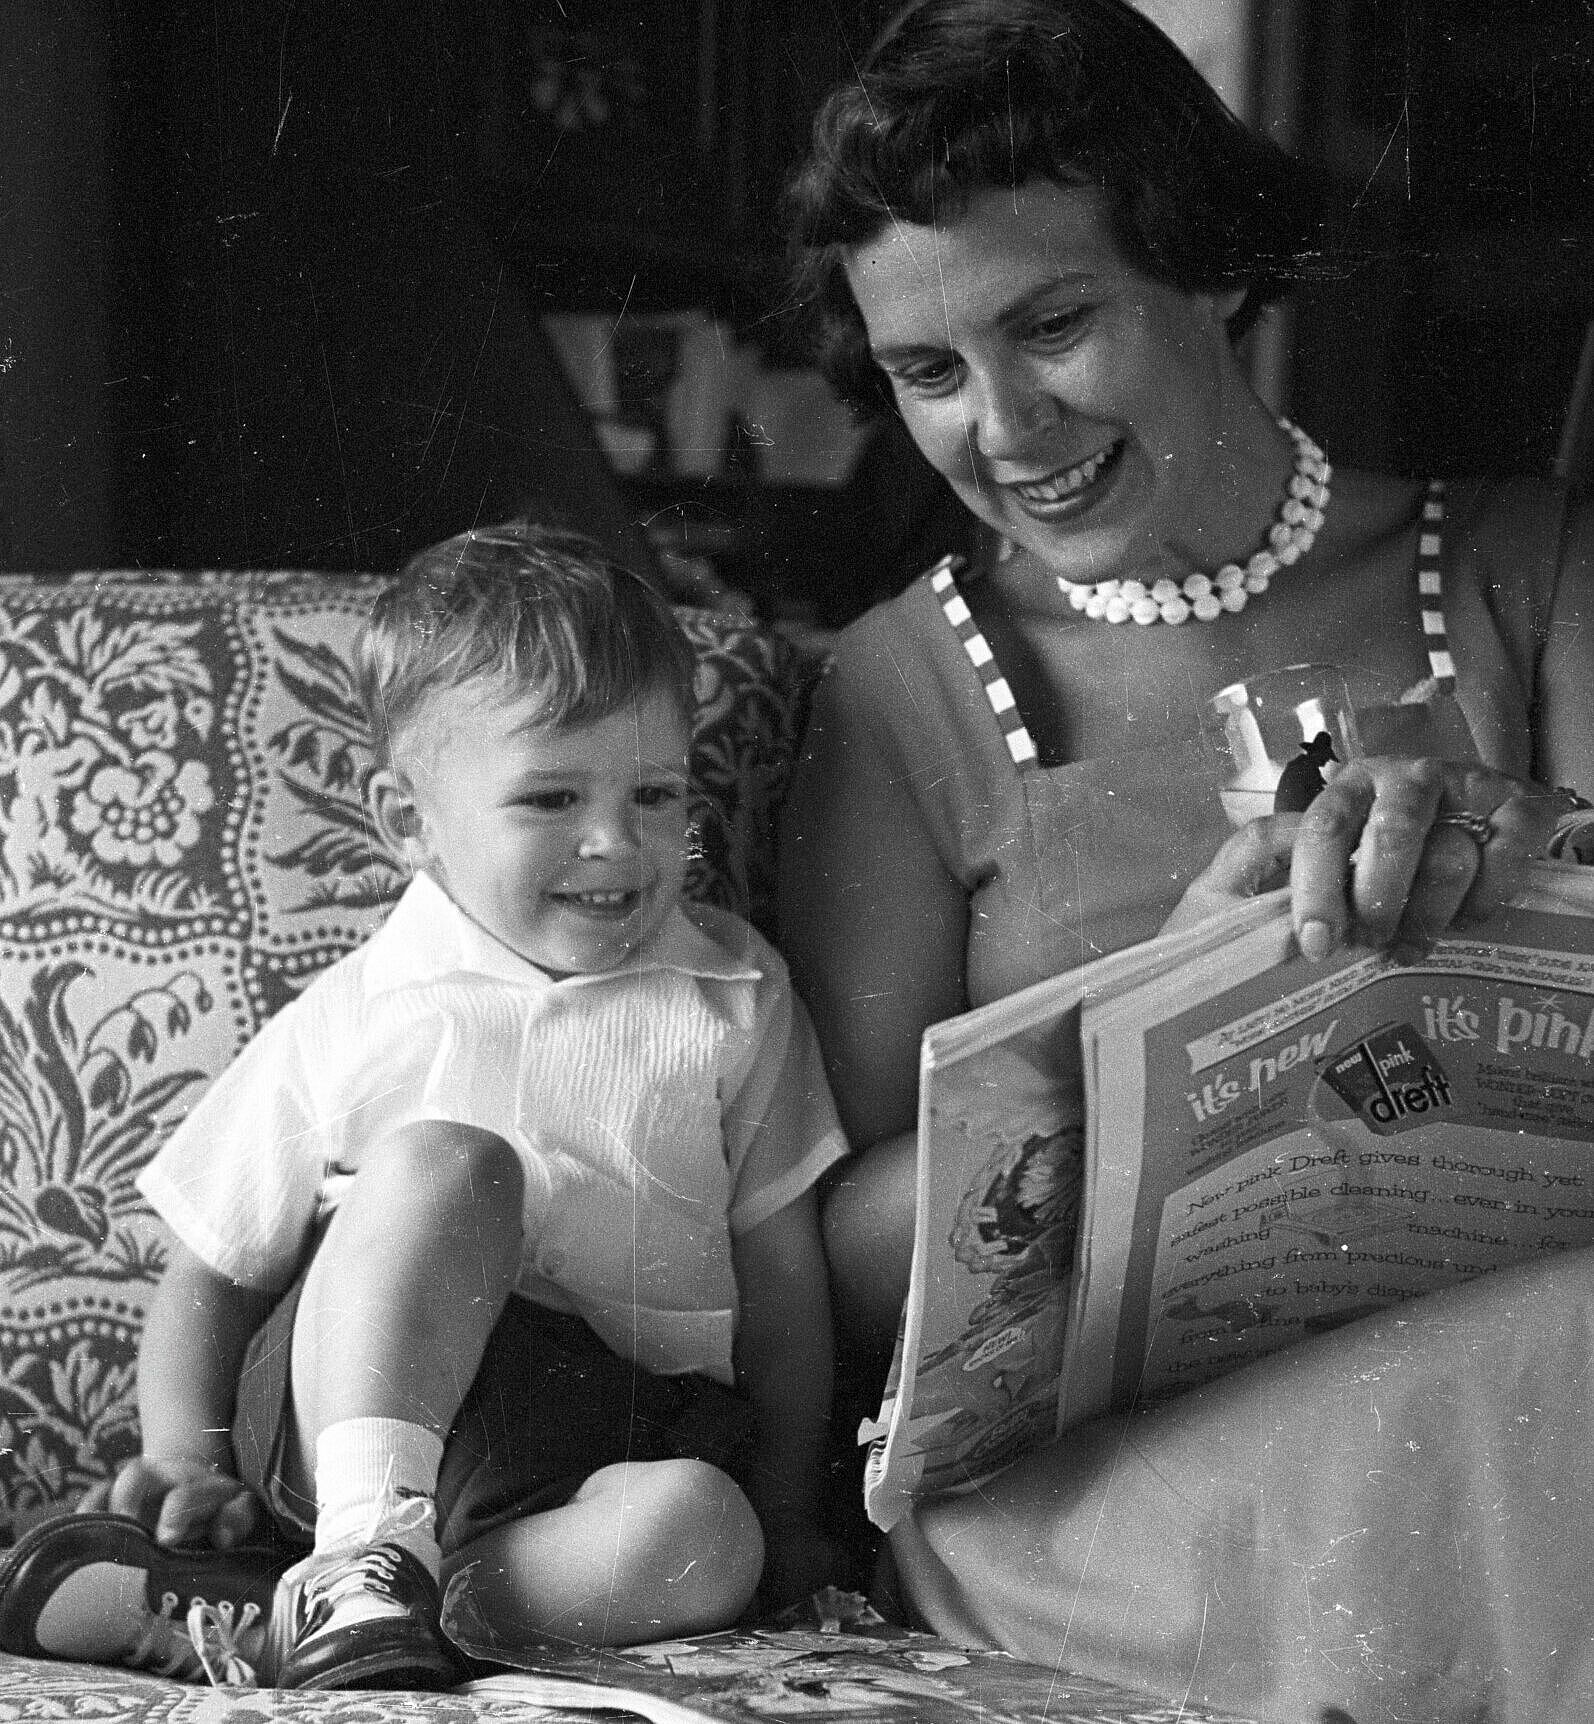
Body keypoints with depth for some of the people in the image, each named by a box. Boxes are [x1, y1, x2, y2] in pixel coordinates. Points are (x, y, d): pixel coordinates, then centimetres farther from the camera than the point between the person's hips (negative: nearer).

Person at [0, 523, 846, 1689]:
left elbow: (783, 1281, 13)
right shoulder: (350, 1024, 7)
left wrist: (784, 1513, 5)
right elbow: (213, 1275, 13)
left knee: (701, 1545, -36)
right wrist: (185, 1461, -4)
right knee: (447, 1161, -30)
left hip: (622, 1437, 2)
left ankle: (239, 1622, -34)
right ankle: (368, 1550, -36)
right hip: (353, 1420, -1)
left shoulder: (735, 1000, 11)